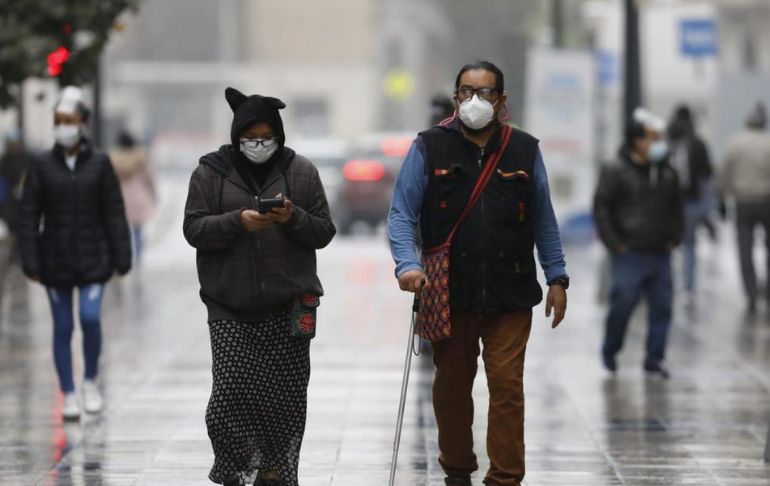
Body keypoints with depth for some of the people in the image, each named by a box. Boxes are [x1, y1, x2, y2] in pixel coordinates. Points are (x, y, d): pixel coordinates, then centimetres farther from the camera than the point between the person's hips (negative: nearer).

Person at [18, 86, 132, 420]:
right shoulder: (42, 166, 0)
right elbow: (29, 217, -1)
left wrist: (121, 258, -4)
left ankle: (90, 381, 9)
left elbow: (114, 214, -1)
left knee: (90, 317, -14)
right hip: (55, 261, 1)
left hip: (93, 259, -1)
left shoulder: (99, 163, -2)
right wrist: (31, 263, -7)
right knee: (62, 328, 4)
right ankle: (68, 395, 14)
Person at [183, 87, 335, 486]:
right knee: (232, 391, -10)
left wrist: (294, 218, -13)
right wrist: (237, 221, -17)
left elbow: (324, 232, 8)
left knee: (286, 394, 0)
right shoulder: (211, 172, 5)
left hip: (288, 304, 1)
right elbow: (194, 229, 0)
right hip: (230, 306, -1)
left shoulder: (301, 171, 7)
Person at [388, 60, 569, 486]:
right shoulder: (429, 148, 1)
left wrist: (557, 278, 10)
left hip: (509, 294, 0)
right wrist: (408, 264, -16)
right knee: (452, 385, 10)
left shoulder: (524, 150, 7)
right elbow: (402, 214, 0)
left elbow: (544, 221, 13)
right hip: (448, 293, 0)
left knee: (507, 385, -6)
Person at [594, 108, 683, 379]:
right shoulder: (617, 171, -5)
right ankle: (609, 352, 17)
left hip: (660, 253, 5)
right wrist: (614, 243, -8)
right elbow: (601, 206, -4)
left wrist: (674, 238, 13)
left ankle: (654, 361, 8)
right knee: (623, 303, -6)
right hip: (630, 253, -5)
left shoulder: (667, 173, 11)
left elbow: (676, 208, 24)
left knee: (662, 306, 0)